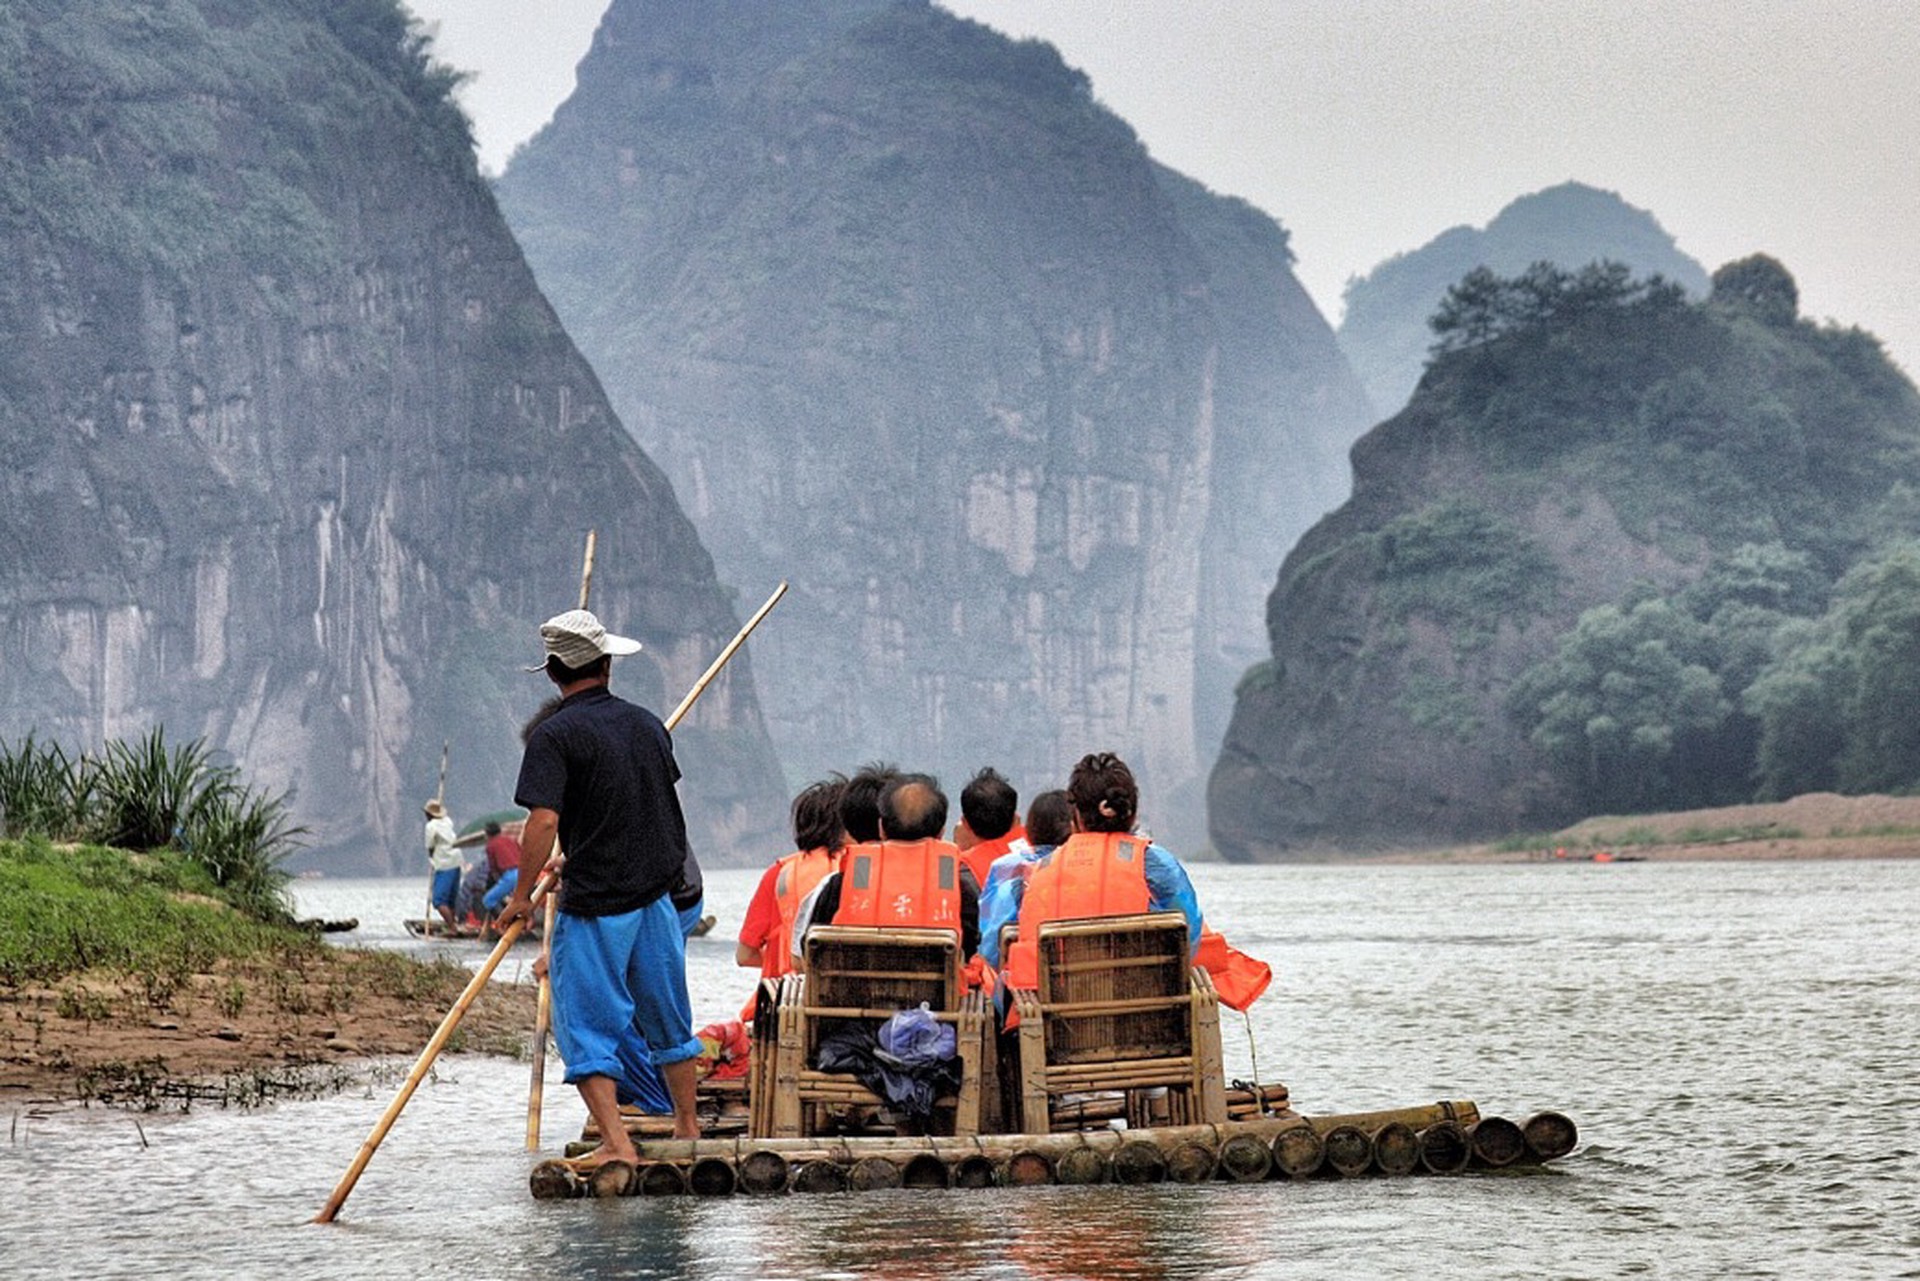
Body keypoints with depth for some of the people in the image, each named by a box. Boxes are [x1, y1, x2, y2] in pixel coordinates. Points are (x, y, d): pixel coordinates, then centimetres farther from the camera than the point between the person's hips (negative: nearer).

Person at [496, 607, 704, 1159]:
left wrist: (521, 895, -12)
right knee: (667, 1016, 19)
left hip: (595, 906, -6)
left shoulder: (555, 735, -13)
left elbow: (543, 821, -22)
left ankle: (616, 1143, -7)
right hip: (658, 895, 6)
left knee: (586, 1023, 1)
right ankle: (687, 1128, 32)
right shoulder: (647, 723, 7)